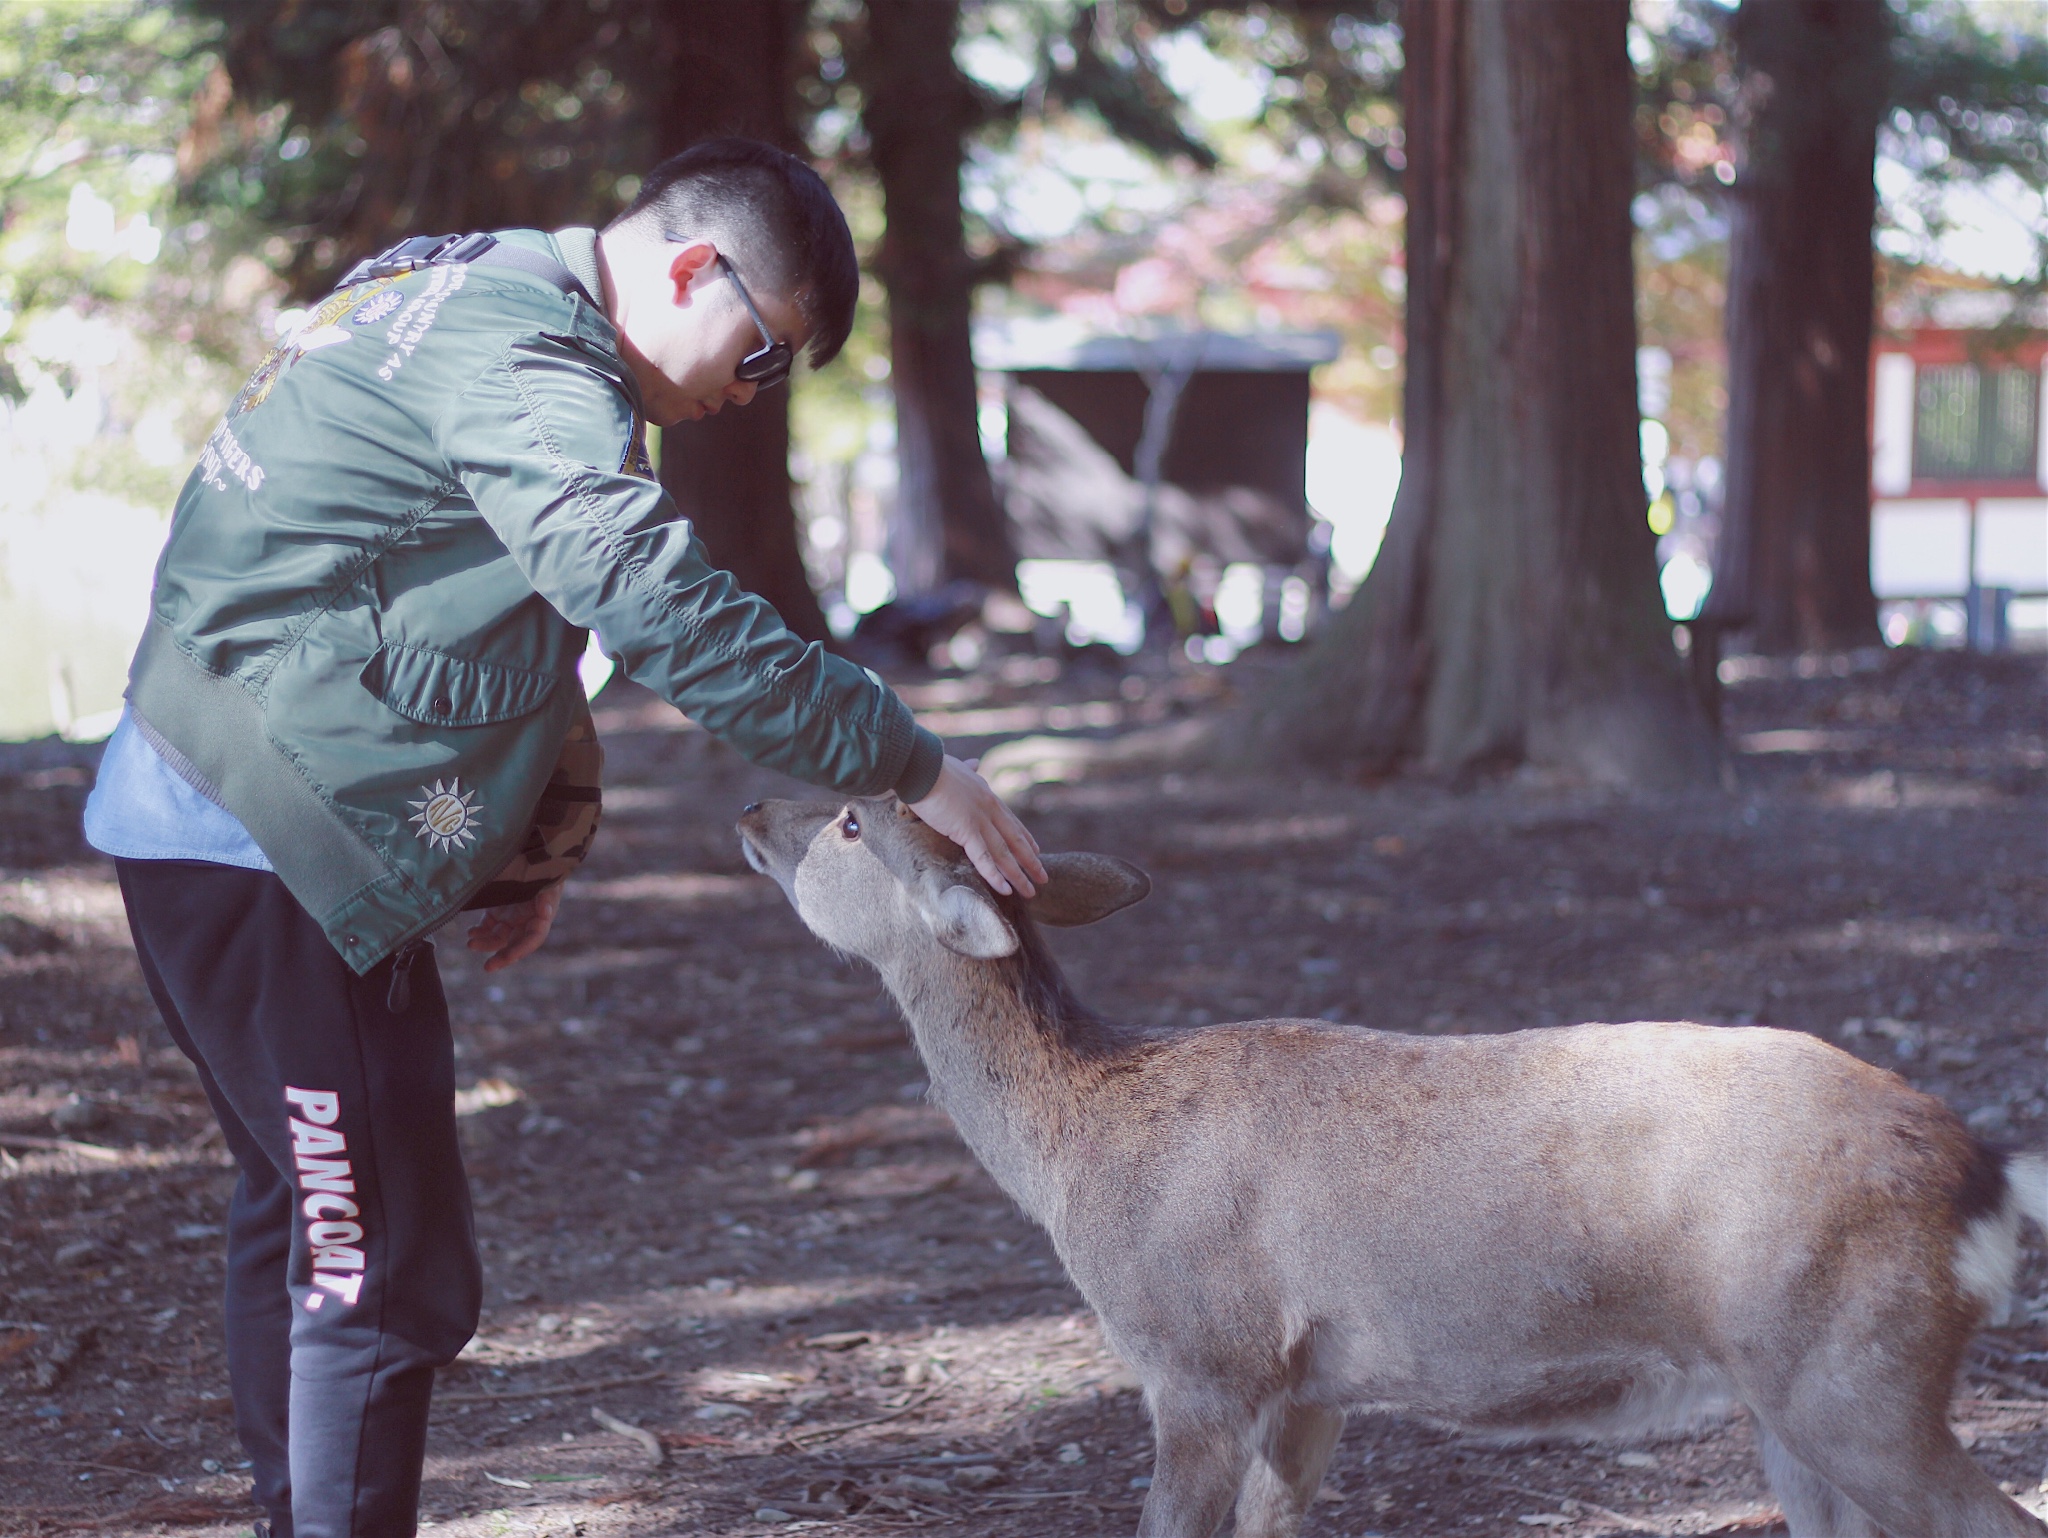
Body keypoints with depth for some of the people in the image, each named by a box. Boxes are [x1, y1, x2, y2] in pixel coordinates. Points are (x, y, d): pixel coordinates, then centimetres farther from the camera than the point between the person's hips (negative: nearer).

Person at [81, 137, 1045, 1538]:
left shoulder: (465, 300, 14)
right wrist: (912, 766, -25)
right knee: (389, 1270, -10)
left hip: (240, 830, 11)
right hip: (263, 844, -11)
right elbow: (669, 613, -29)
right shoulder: (517, 358, -20)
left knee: (305, 1222, 21)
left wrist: (530, 833, 14)